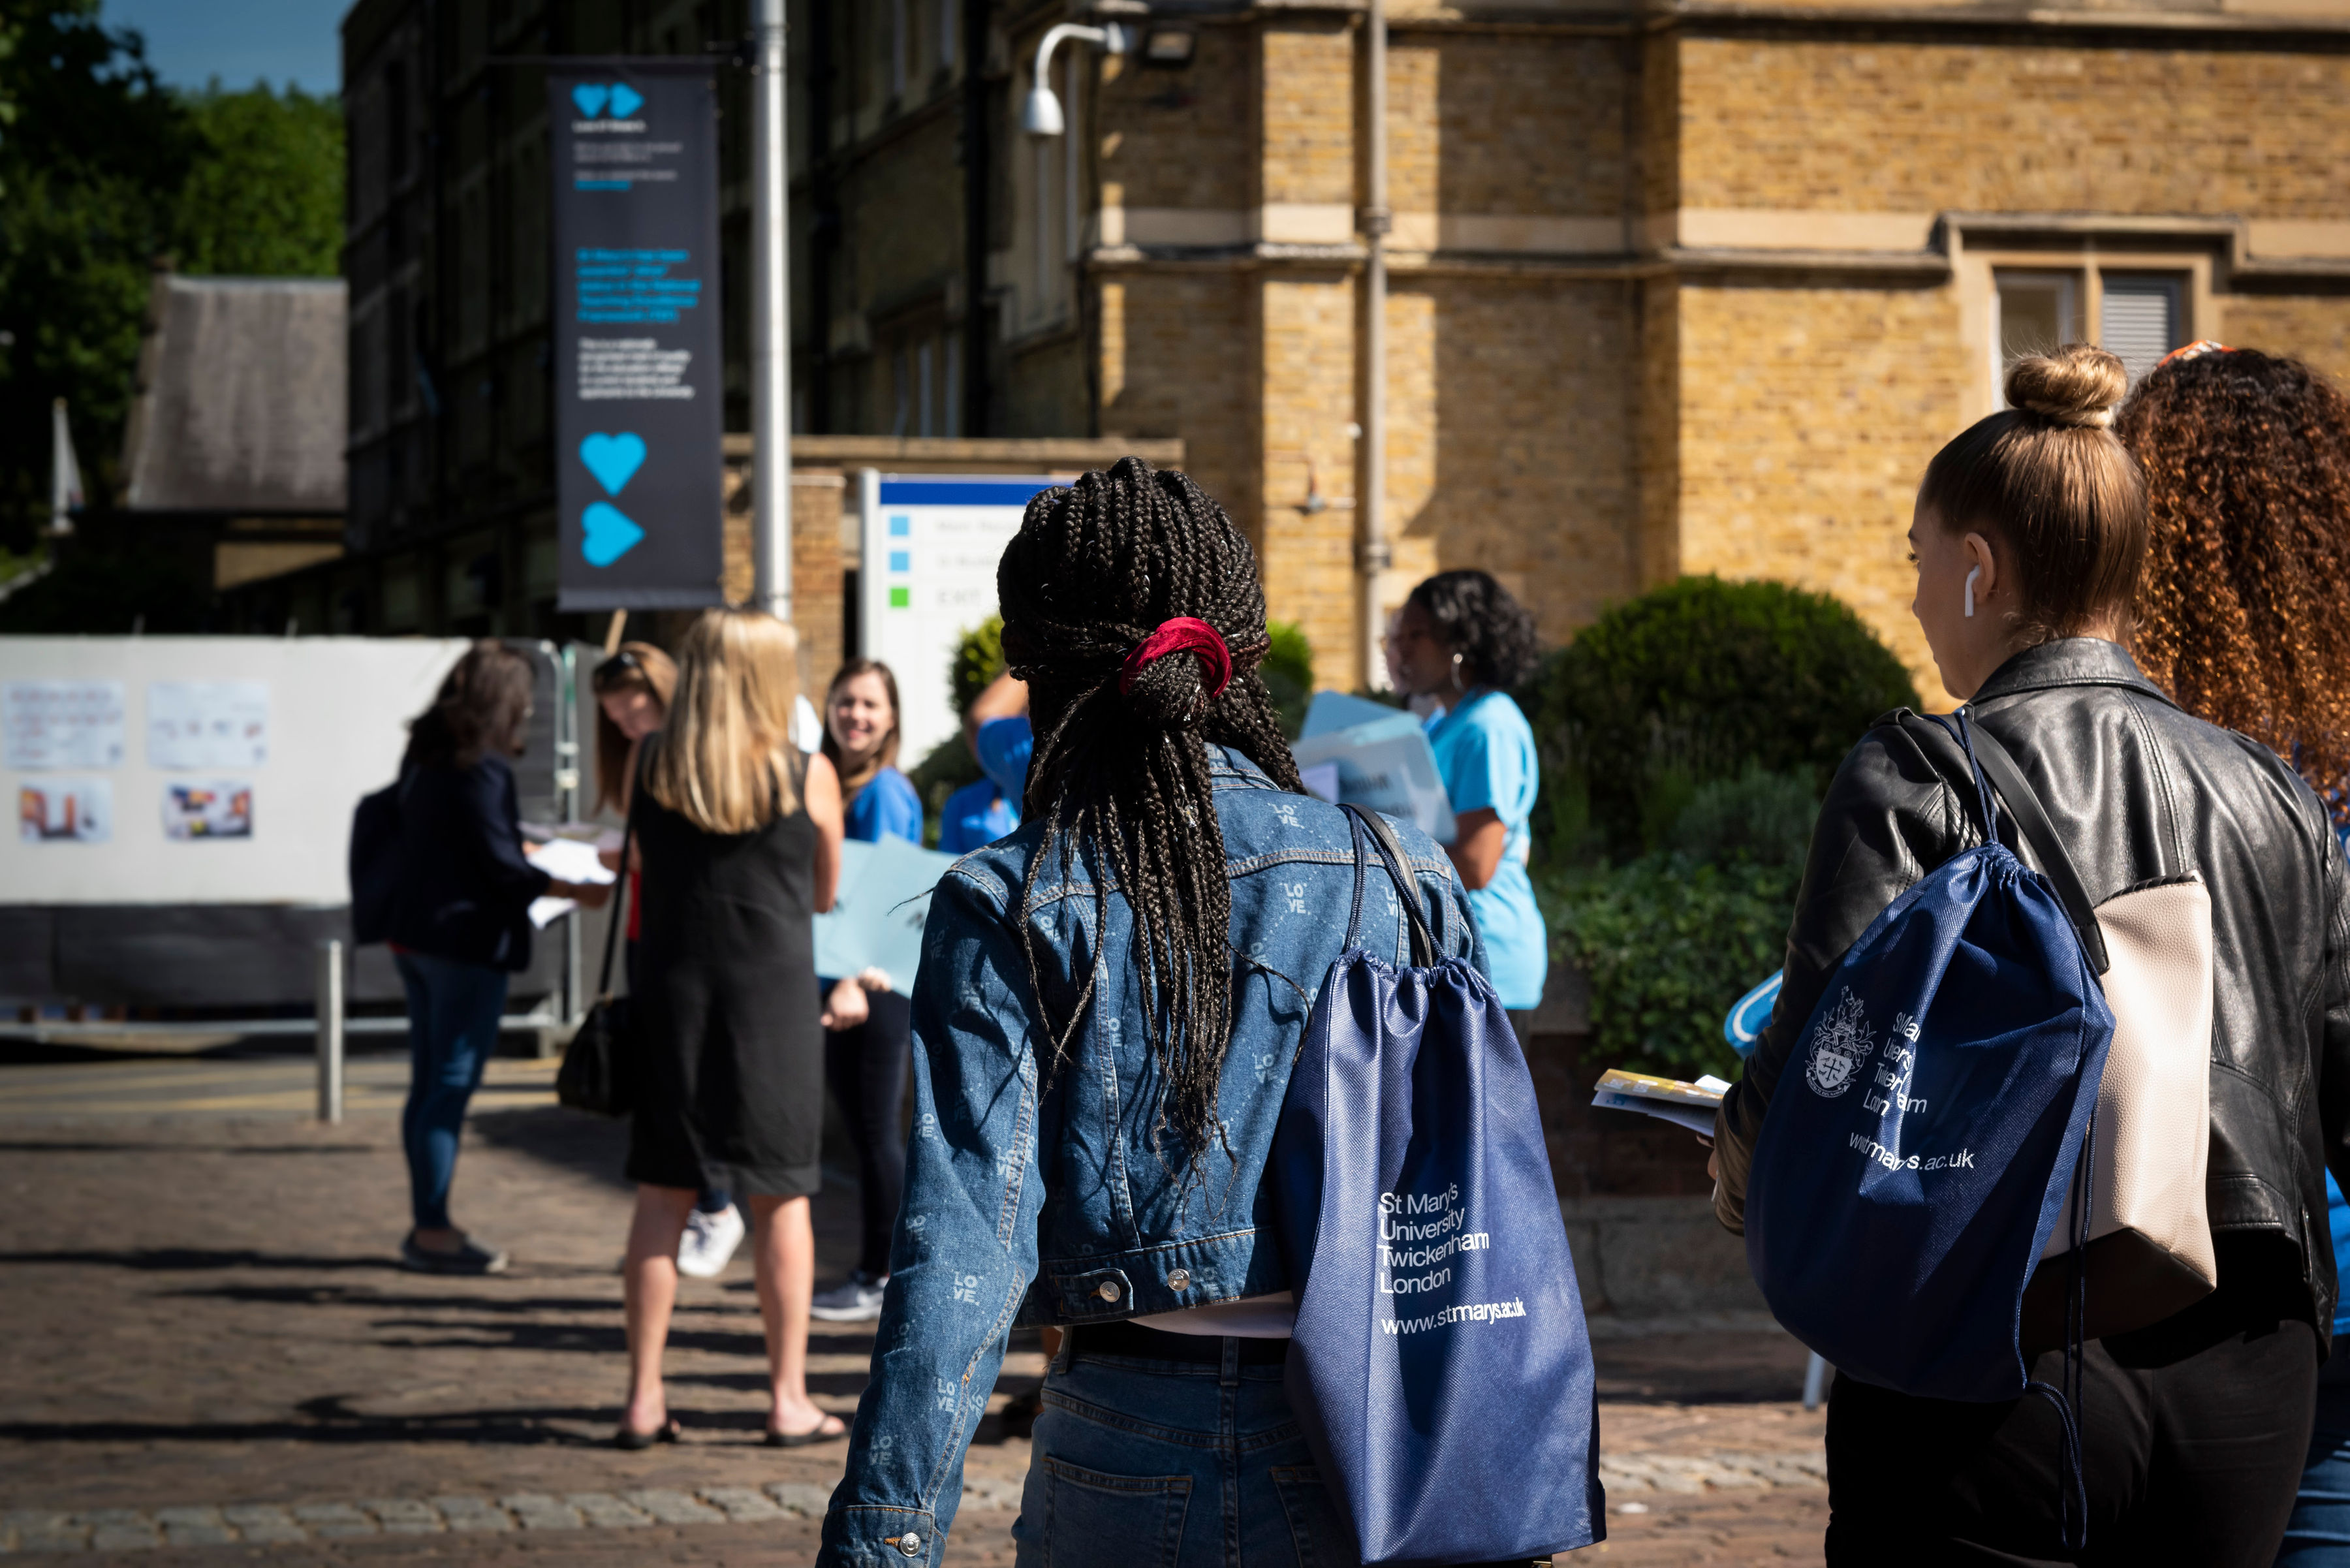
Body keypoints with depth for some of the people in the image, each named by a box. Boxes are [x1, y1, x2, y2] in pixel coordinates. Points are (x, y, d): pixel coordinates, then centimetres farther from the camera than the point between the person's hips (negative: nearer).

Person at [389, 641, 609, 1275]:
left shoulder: (424, 760, 11)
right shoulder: (481, 770, -16)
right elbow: (503, 867, -16)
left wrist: (524, 855, 31)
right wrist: (580, 893, -6)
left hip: (414, 936, 9)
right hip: (467, 942, -9)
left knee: (429, 1084, 13)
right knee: (451, 1086, -4)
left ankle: (425, 1225, 18)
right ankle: (435, 1233, -2)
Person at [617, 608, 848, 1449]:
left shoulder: (650, 766, 0)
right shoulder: (808, 775, -5)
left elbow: (638, 868, 10)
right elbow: (827, 893, 6)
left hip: (673, 988, 2)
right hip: (774, 994, -2)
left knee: (663, 1193, 7)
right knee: (781, 1198, 6)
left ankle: (643, 1397, 7)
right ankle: (789, 1399, 9)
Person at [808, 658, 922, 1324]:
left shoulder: (887, 790, -11)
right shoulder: (830, 783, 13)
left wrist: (856, 981, -25)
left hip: (880, 982, -8)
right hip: (838, 979, 8)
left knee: (876, 1131, -3)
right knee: (860, 1129, 12)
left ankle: (883, 1278, 4)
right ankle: (873, 1272, 19)